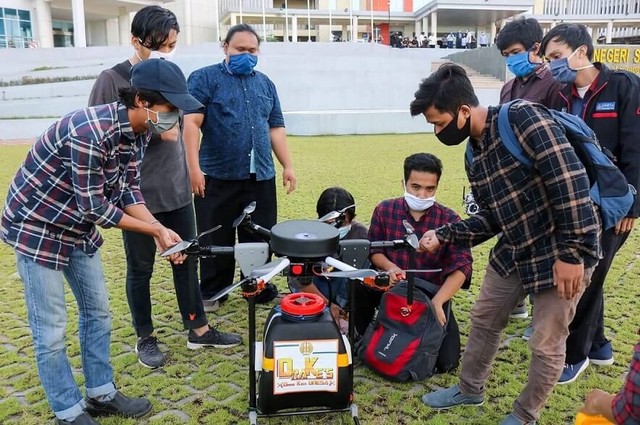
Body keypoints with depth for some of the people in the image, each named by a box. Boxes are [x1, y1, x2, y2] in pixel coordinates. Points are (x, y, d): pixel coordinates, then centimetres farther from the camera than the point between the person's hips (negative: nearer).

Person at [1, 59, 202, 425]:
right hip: (37, 228, -8)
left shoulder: (138, 131, -7)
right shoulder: (89, 132, -33)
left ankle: (101, 394, 30)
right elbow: (93, 206, -28)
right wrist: (154, 230, -17)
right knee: (51, 330, 2)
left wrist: (162, 230, -16)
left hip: (79, 228, 8)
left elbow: (127, 190, -2)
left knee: (98, 313, 14)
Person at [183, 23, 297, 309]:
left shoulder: (265, 84, 17)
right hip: (218, 177, -4)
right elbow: (191, 123, -8)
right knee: (216, 240, 6)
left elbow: (275, 128, 18)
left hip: (261, 177, 4)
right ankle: (212, 293, 22)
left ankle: (259, 289, 26)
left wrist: (288, 165, 11)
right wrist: (194, 167, -17)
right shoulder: (204, 78, 0)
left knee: (260, 239, 10)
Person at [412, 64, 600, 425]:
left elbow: (570, 180, -26)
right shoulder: (474, 155, 5)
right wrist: (443, 236, 0)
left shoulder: (523, 118, -21)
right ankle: (470, 389, 41)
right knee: (484, 319, 18)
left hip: (563, 252, -8)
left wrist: (572, 252, -26)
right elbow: (491, 218, 10)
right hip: (513, 251, 8)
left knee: (546, 344, 6)